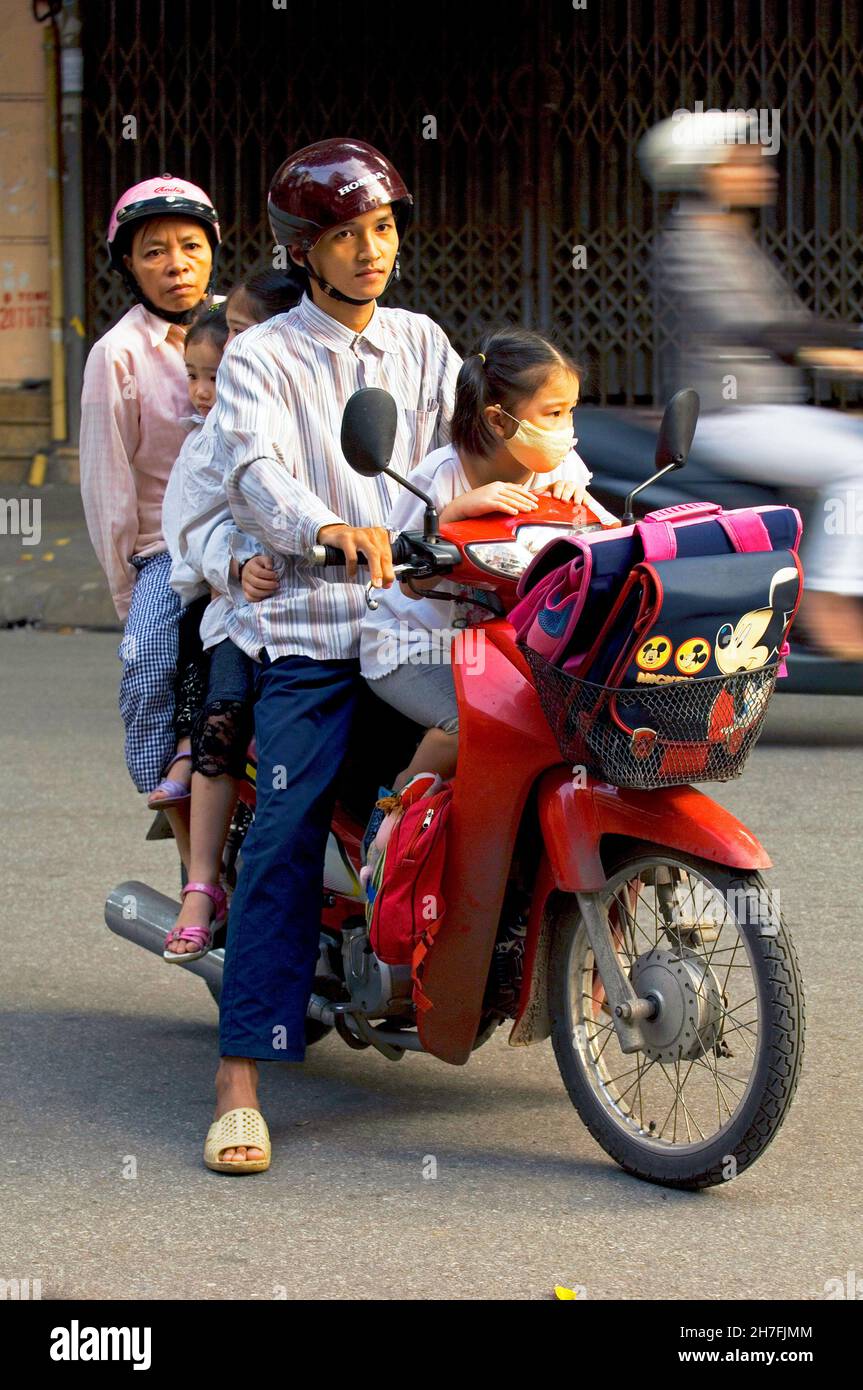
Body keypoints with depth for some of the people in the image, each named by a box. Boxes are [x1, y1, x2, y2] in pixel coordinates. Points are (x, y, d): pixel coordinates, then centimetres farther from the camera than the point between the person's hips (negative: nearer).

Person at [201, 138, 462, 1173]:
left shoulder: (421, 345, 19)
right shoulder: (260, 359, 3)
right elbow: (254, 471, -14)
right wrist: (331, 528, -35)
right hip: (308, 629, -4)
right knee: (285, 839, -13)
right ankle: (240, 1084, -14)